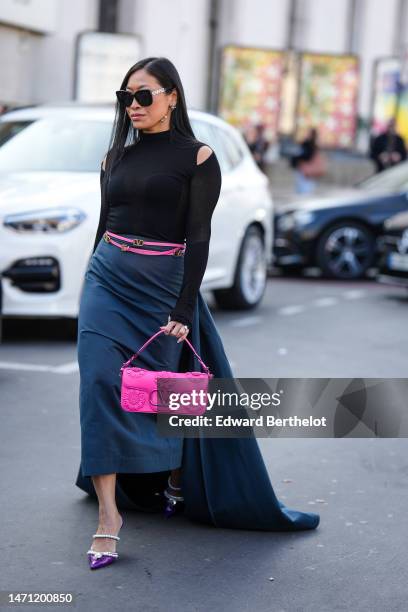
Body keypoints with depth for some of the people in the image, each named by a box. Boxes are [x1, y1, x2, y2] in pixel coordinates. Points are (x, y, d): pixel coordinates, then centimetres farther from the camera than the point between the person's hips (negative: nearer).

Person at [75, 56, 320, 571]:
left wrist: (183, 310, -13)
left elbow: (198, 237, -7)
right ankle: (108, 512, -11)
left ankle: (175, 480, 33)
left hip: (163, 285, -3)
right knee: (101, 383, -11)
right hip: (108, 277, 3)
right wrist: (92, 290, 18)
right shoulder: (115, 156, 11)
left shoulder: (196, 157, -3)